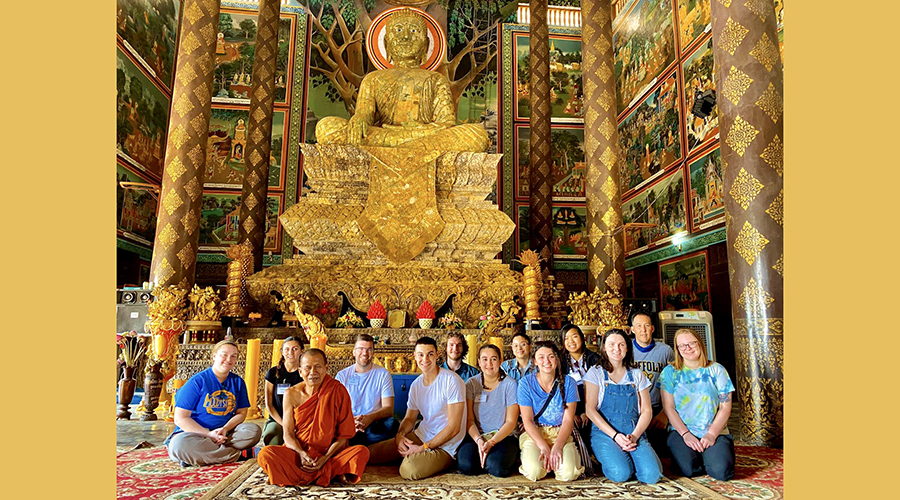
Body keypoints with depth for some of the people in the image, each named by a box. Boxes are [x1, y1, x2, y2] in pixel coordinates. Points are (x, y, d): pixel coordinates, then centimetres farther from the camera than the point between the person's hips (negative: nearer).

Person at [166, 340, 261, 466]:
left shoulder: (238, 382, 9)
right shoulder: (197, 381, -5)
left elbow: (241, 413, 8)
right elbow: (180, 418, -8)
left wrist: (225, 429, -14)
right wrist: (209, 434, -18)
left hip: (224, 434, 4)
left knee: (254, 430, -24)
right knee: (179, 444, -38)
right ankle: (239, 454, -26)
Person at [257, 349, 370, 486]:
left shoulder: (338, 391, -6)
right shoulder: (291, 394, 0)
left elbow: (344, 435, -5)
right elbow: (288, 434, 0)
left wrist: (325, 458, -18)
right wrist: (301, 454, -19)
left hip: (330, 453, -1)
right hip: (298, 453, 1)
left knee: (362, 452, -29)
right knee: (265, 454, -27)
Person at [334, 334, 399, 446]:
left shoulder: (383, 374, 8)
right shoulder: (342, 375, 10)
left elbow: (388, 408, 0)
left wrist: (370, 418, -23)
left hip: (373, 424, 1)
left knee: (392, 424, -33)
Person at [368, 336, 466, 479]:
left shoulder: (451, 381, -17)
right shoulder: (416, 385, 6)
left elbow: (454, 427, -18)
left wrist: (424, 448, -19)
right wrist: (399, 434, -10)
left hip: (445, 445, -6)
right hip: (421, 436, 6)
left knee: (409, 469, -32)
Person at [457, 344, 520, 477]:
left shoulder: (510, 384, -3)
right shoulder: (471, 383, 3)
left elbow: (511, 422, -6)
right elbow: (469, 420, -1)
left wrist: (491, 442, -20)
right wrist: (479, 440, -20)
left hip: (503, 436, -1)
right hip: (476, 435, 2)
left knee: (496, 467, -31)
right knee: (465, 465, -27)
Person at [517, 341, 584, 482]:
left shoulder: (568, 382, -2)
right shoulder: (526, 383, -5)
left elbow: (568, 420, -5)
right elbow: (527, 420, -7)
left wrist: (557, 446, -20)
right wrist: (544, 447, -20)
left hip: (561, 434, 1)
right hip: (534, 434, -1)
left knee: (568, 473, -24)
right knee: (534, 471, -27)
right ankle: (528, 455, 7)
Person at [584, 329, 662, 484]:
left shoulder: (637, 375, 13)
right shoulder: (595, 373, 4)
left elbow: (646, 411, 8)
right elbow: (590, 410, -4)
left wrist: (634, 436, -10)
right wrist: (615, 435, -14)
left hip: (634, 434, 3)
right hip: (604, 432, -2)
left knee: (651, 474, -23)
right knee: (620, 473, -27)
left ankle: (628, 457, 7)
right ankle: (609, 458, 5)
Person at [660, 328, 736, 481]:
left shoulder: (717, 370, 6)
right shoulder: (670, 372, 5)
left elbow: (725, 407, 2)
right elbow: (668, 407, 0)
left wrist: (711, 434, -10)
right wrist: (685, 434, -12)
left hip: (715, 432, 1)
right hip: (681, 431, -1)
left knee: (721, 471, -24)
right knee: (687, 469, -26)